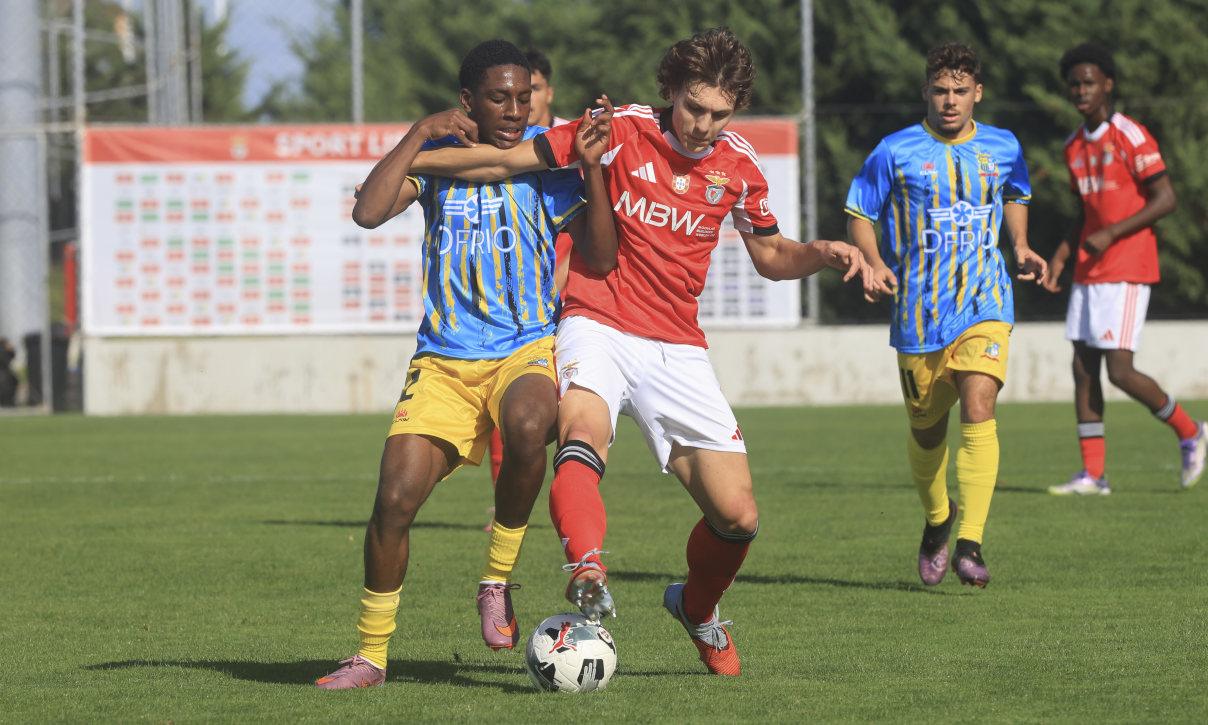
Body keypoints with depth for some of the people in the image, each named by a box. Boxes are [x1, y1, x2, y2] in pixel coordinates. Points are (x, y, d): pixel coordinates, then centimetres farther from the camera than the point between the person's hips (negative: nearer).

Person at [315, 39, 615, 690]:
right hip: (444, 360, 1)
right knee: (395, 497, -12)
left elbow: (600, 257, -5)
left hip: (528, 349, -1)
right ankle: (370, 654, 6)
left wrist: (591, 172, -18)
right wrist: (420, 134, -14)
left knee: (527, 426, -36)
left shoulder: (545, 158, 1)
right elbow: (368, 212, -11)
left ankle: (497, 580, -14)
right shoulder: (437, 155, 5)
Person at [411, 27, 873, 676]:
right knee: (582, 431, -37)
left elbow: (770, 255, 18)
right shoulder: (622, 131, -7)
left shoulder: (739, 166, 4)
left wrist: (823, 253, -2)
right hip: (598, 325, -4)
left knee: (738, 516, -1)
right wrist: (407, 160, -5)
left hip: (677, 350, 4)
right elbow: (508, 161, -1)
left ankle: (696, 608, 30)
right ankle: (588, 578, -58)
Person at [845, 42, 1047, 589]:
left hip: (985, 305, 0)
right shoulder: (895, 152, -3)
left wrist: (1021, 248, 11)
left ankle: (970, 545, -21)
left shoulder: (1003, 148, 6)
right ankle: (937, 517, 41)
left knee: (978, 410, -20)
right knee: (926, 429, 10)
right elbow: (859, 214, 4)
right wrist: (875, 262, -14)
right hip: (919, 311, 0)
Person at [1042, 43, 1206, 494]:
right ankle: (1093, 474, 3)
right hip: (1089, 272, 8)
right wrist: (1062, 254, 8)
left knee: (1120, 370, -12)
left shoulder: (1131, 137, -10)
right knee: (1083, 368, 1)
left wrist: (1110, 235, -18)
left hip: (1127, 271, -8)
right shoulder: (1074, 147, 13)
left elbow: (1165, 199, -12)